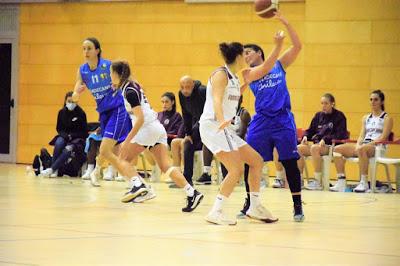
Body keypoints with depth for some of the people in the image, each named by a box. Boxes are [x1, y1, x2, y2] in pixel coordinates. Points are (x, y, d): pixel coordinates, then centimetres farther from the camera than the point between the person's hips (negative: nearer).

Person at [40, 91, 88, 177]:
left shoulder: (80, 113, -8)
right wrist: (65, 135, -10)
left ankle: (51, 169, -42)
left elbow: (84, 132, -3)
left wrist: (71, 135, -15)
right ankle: (55, 170, -35)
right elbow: (59, 128, 11)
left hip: (77, 138, -3)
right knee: (58, 143, -33)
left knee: (68, 149, -35)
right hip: (64, 136, 3)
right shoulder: (62, 112, 2)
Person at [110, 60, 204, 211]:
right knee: (165, 166, 1)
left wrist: (127, 141, -21)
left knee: (123, 160, 0)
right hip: (157, 128, 9)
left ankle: (138, 186, -22)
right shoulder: (133, 85, 14)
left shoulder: (129, 91, -13)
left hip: (147, 128, -9)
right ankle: (192, 193, -10)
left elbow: (140, 119, -20)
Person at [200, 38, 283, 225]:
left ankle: (255, 207, 17)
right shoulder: (221, 75, -9)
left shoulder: (235, 78, 18)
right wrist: (222, 120, -43)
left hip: (223, 129, 10)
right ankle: (216, 213, -17)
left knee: (256, 161, 10)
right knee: (236, 169, -19)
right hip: (211, 126, -10)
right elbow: (217, 100, -25)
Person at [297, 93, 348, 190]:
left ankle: (317, 181, -35)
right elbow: (310, 130, 23)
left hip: (331, 146, -6)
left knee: (314, 148, -36)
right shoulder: (318, 115, 19)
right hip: (317, 144, 6)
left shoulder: (339, 116, 1)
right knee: (298, 148, -19)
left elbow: (340, 135, -8)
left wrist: (325, 139, -20)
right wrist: (305, 136, 0)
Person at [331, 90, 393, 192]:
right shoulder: (366, 118, 24)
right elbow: (362, 135, 16)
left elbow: (383, 138, -7)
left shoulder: (387, 118, 5)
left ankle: (364, 183, -39)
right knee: (337, 149, -14)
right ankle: (341, 181, -23)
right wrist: (358, 144, -6)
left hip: (378, 147, -7)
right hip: (363, 145, 7)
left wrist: (369, 144, -19)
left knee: (361, 149, -41)